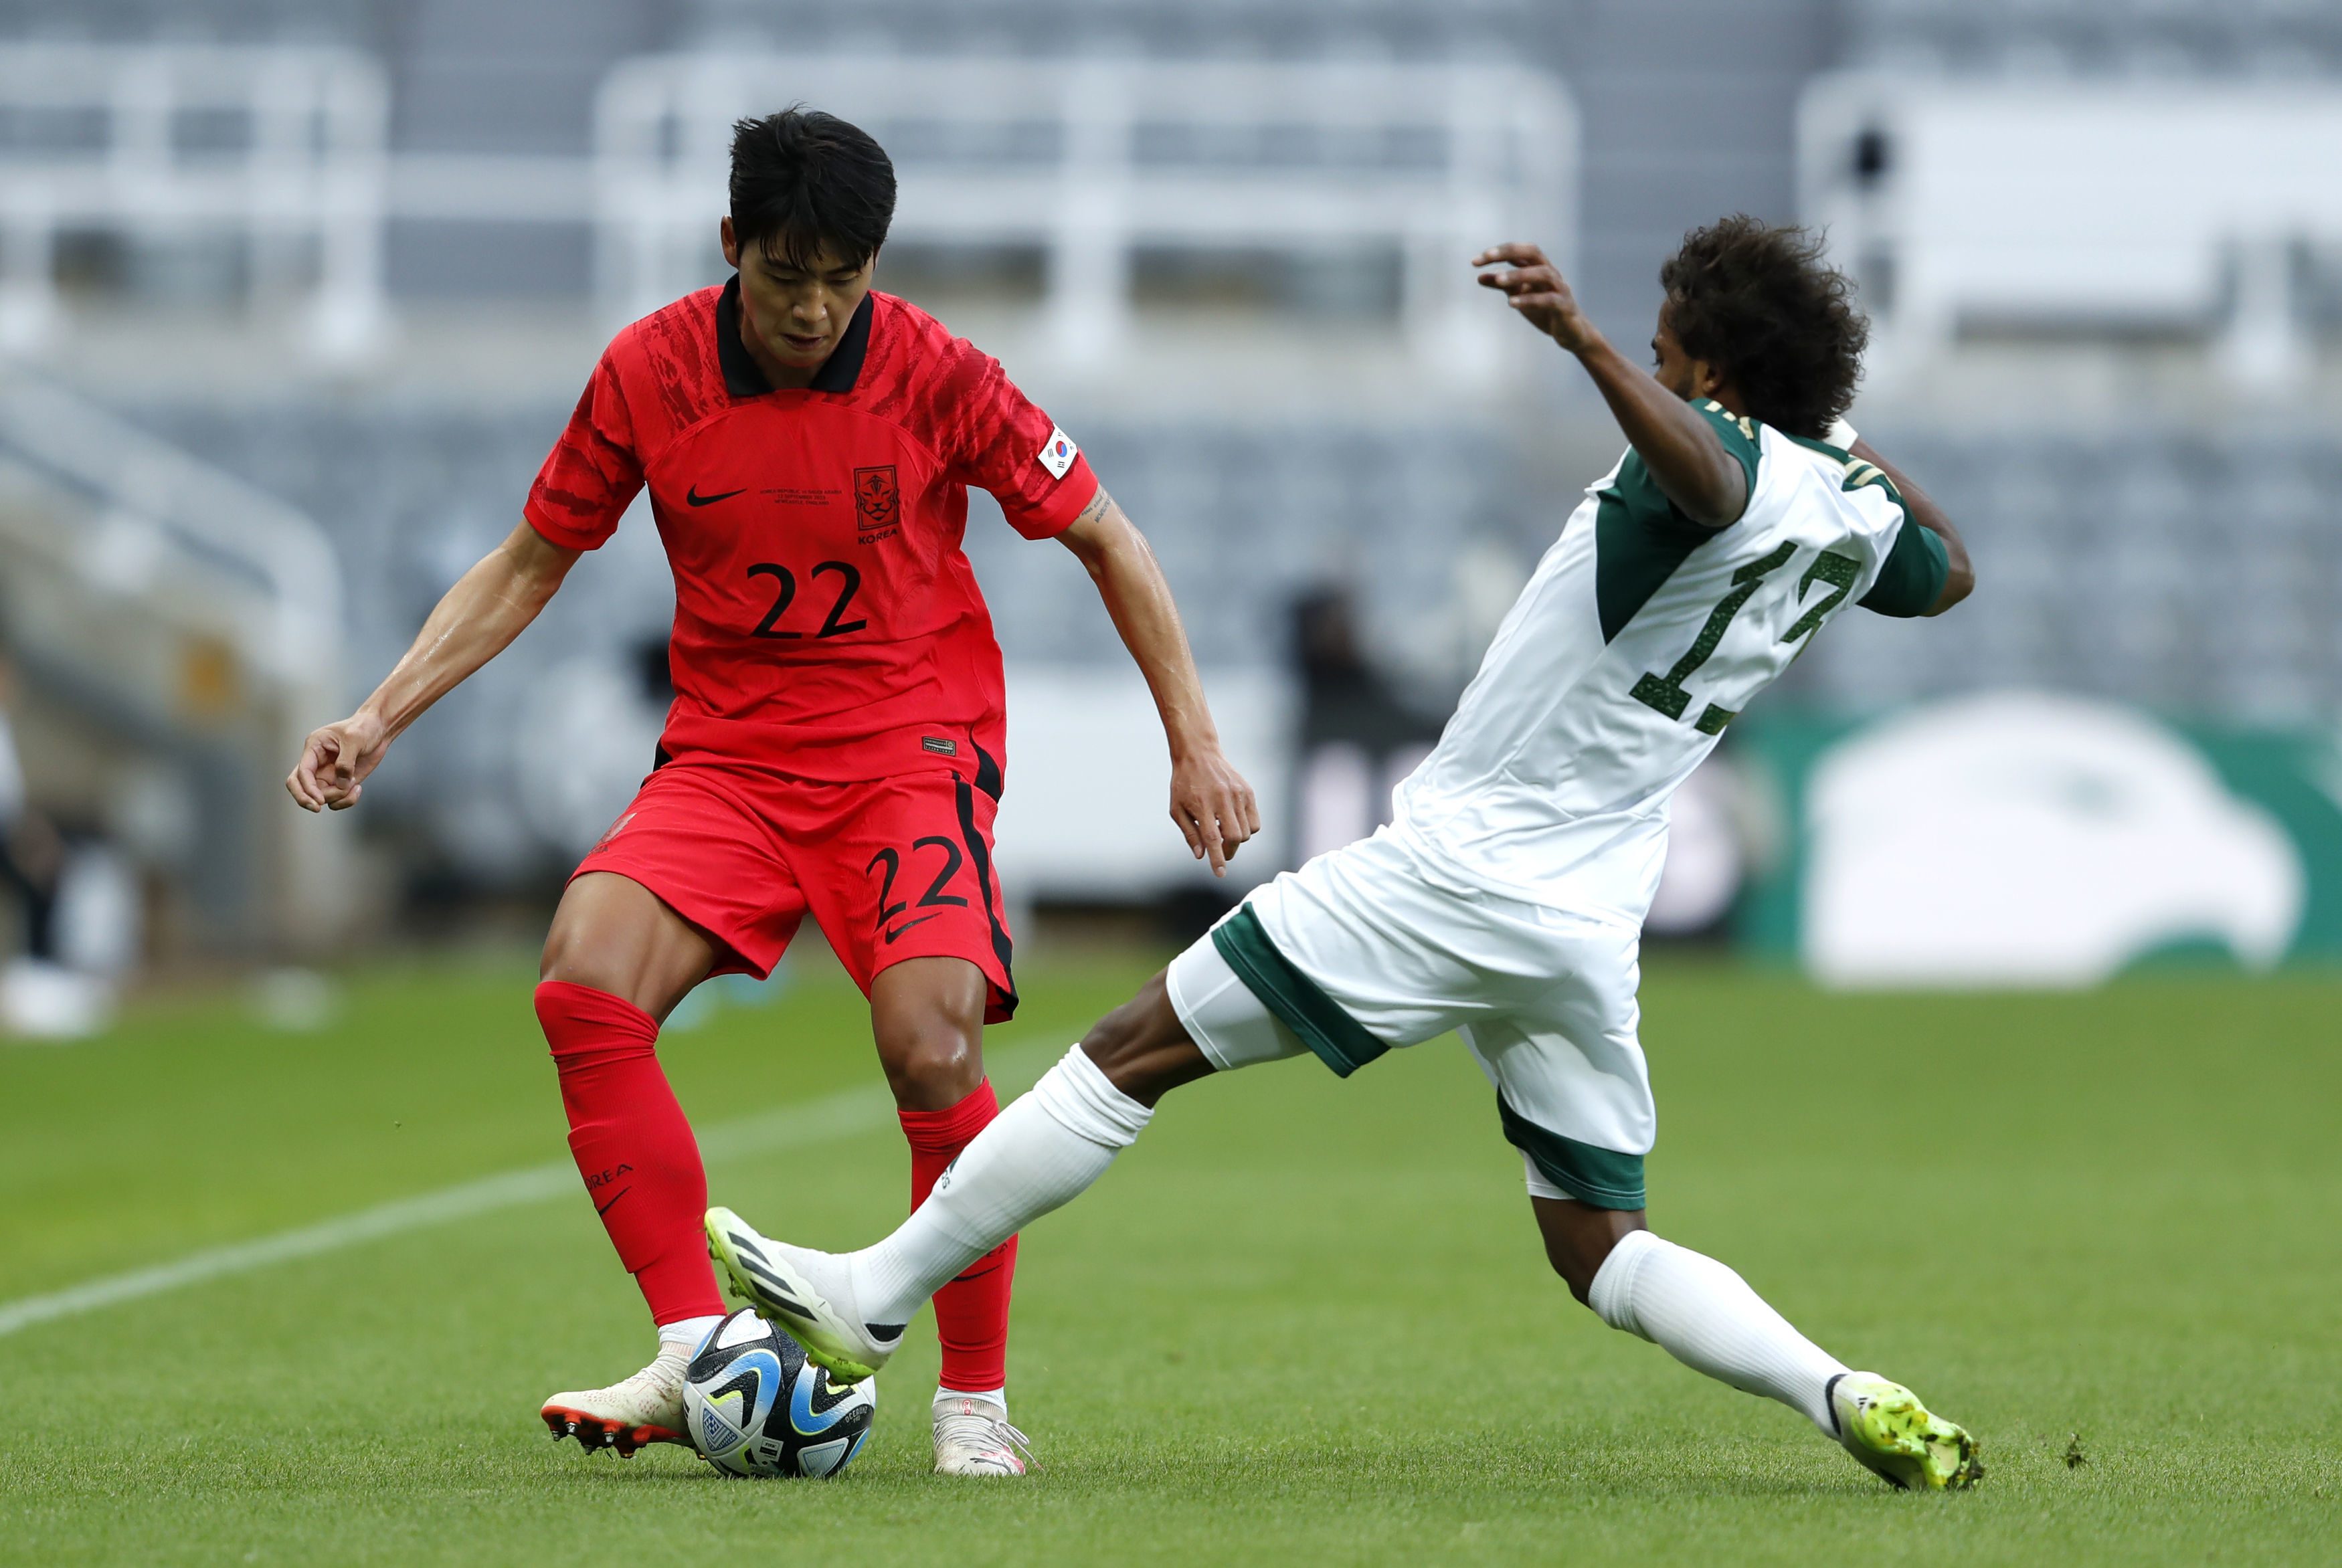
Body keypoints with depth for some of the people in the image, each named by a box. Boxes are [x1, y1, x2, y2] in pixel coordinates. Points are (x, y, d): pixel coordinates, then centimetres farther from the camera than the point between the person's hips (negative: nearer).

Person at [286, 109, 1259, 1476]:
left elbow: (1106, 540, 2)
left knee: (930, 1051, -25)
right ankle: (694, 1355, -18)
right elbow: (531, 562, 10)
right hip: (727, 756, 3)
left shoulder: (933, 373, -9)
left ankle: (977, 1403, -7)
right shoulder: (650, 374, -3)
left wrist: (1195, 742, -2)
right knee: (586, 986, -23)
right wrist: (382, 719, 1)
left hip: (911, 751, -3)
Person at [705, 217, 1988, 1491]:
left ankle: (871, 1299, 3)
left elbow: (1703, 475, -43)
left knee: (1135, 1051, -1)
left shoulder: (1734, 457, -15)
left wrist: (1586, 341, -56)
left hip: (1460, 862, -8)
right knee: (1602, 1255, 10)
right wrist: (1849, 440, 40)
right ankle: (1847, 1397, -13)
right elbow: (1950, 574, 33)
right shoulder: (1857, 507, 8)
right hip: (1592, 922, 8)